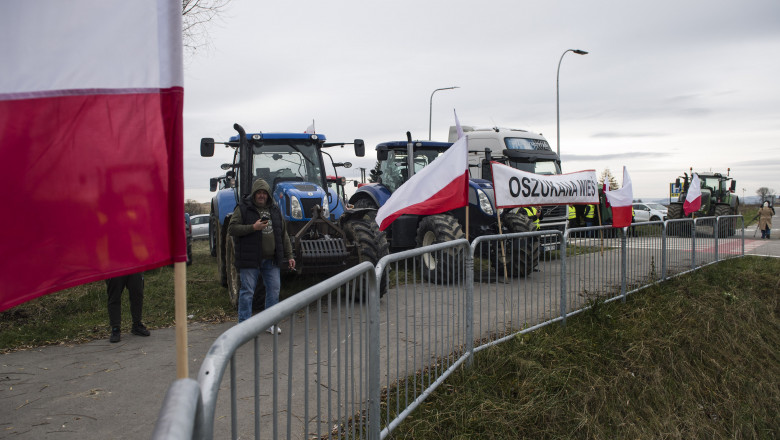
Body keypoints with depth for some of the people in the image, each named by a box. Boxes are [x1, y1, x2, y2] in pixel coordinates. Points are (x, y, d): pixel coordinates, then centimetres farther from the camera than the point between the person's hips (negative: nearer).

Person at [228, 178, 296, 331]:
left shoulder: (275, 210, 13)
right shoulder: (243, 208, -2)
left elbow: (283, 234, 16)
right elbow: (232, 229, -11)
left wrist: (289, 256, 13)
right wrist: (253, 228, -21)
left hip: (271, 260, 5)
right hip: (249, 260, -5)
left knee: (274, 290, 8)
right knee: (247, 292, -1)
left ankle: (271, 323, 21)